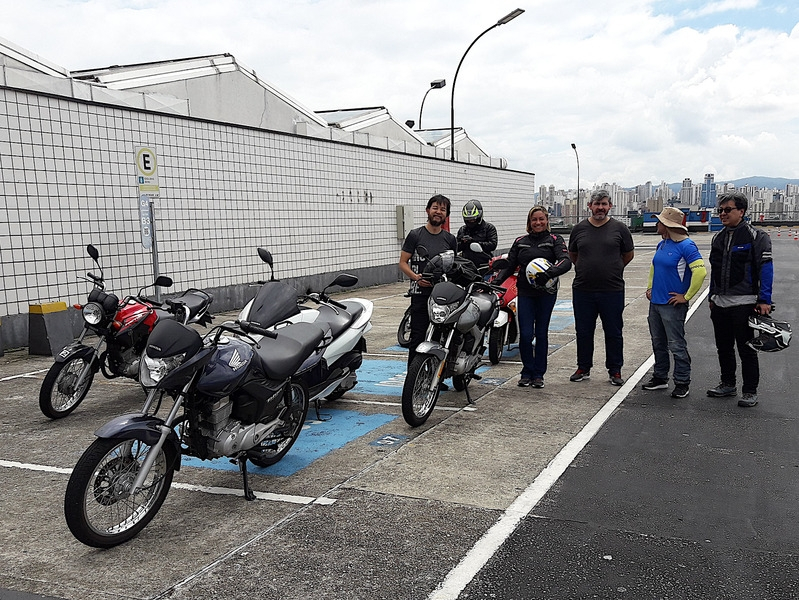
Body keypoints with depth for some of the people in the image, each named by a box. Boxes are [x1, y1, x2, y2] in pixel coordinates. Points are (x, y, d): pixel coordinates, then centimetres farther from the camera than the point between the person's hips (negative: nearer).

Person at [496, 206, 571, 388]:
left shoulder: (555, 240, 3)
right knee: (525, 334, -4)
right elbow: (509, 265, 11)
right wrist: (496, 281, -6)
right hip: (525, 293, 2)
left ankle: (538, 373, 16)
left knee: (541, 334, 5)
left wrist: (548, 273, -31)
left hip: (546, 293, -2)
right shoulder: (520, 242, 13)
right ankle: (527, 372, 12)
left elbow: (566, 261, -13)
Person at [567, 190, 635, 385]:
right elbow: (572, 255, 19)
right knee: (583, 331, 10)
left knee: (613, 333, 6)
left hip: (612, 290, -2)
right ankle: (583, 368, 23)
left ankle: (615, 371, 18)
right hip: (582, 290, 2)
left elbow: (629, 254, 12)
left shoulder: (619, 228, 0)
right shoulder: (579, 229, 5)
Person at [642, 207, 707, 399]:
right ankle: (660, 378, 29)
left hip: (673, 305, -9)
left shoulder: (686, 245, -16)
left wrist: (686, 297, -19)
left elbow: (700, 271, -24)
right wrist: (650, 287, 17)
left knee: (676, 345, -2)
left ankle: (682, 383, 9)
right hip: (655, 302, 9)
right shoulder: (661, 244, 10)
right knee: (658, 343, 17)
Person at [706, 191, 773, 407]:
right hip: (720, 303, 7)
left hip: (743, 303, -7)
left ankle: (750, 391, 11)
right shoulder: (718, 238, 13)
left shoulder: (756, 237, -7)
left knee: (746, 349, 1)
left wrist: (764, 300, -16)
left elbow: (766, 268, -11)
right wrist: (712, 296, 17)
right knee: (723, 347, 15)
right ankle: (728, 384, 30)